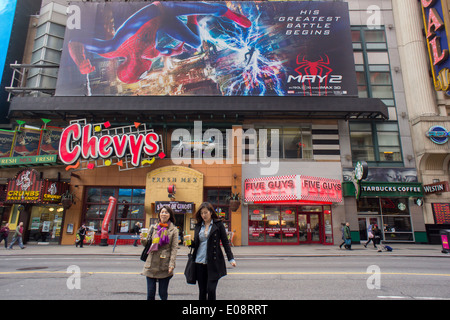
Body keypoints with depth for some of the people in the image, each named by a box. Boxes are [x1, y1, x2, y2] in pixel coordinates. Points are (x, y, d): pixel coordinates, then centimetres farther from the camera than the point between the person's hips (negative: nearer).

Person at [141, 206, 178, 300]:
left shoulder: (173, 230, 1)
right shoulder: (153, 227, 9)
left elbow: (174, 248, -2)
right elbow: (147, 244, 13)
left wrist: (171, 264, -12)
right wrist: (143, 240, -10)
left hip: (164, 265, -2)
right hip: (151, 264, 2)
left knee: (163, 293, 6)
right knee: (150, 293, 6)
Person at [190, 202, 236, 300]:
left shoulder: (218, 224, -1)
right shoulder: (198, 226, 10)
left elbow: (225, 242, 0)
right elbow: (195, 243, 14)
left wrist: (231, 259, -6)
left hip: (213, 262, -3)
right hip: (200, 262, 4)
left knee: (211, 289, -7)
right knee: (202, 291, 10)